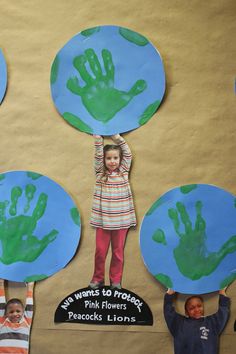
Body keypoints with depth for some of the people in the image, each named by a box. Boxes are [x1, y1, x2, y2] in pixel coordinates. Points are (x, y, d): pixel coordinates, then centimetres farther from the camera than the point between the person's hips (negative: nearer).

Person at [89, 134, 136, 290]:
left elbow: (128, 154, -1)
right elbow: (98, 155, -7)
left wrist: (117, 137, -7)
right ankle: (98, 279, 23)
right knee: (100, 251, 5)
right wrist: (98, 137, -14)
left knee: (118, 251, 9)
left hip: (121, 220, 1)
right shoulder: (100, 173, 3)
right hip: (102, 219, 0)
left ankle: (116, 280, 22)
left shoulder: (123, 172, 5)